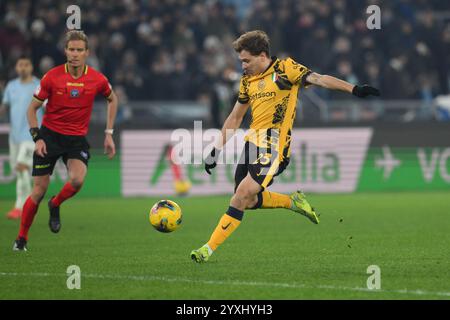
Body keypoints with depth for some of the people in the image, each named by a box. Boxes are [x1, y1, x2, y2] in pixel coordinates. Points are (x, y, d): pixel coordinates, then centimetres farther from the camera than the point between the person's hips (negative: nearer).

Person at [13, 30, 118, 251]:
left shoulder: (97, 79, -6)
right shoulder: (52, 77, -11)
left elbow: (112, 100, 15)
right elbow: (32, 108, -1)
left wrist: (109, 134, 11)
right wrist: (37, 137, -13)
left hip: (77, 139, 1)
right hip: (50, 135, -1)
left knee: (77, 180, -25)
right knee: (40, 189, -3)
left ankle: (55, 205, 9)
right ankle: (21, 238, 13)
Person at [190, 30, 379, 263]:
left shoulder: (285, 68, -4)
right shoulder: (247, 79, 15)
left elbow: (318, 79, -14)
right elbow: (235, 117, 24)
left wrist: (353, 89, -28)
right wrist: (217, 150, 22)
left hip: (273, 144, -8)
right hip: (252, 141, 8)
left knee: (242, 196, -15)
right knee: (248, 201, 6)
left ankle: (209, 249, -14)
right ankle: (293, 202, 26)